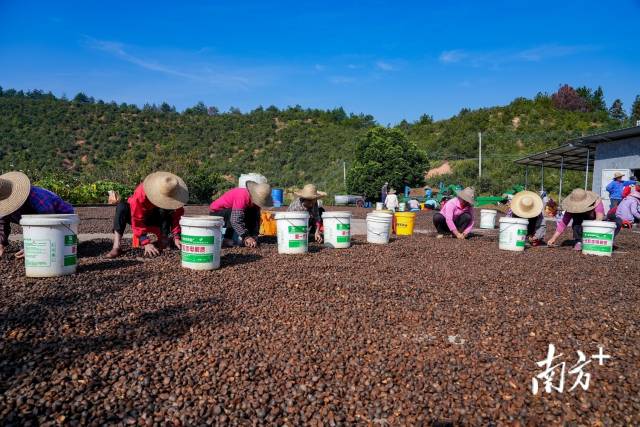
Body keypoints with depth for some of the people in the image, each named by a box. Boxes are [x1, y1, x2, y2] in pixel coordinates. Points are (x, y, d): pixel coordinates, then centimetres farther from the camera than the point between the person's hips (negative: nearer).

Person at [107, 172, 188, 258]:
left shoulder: (172, 194, -25)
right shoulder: (141, 193, -35)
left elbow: (177, 216, -19)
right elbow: (137, 221, -35)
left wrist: (176, 237, -30)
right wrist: (146, 243, -41)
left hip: (156, 218, 2)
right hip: (135, 215, -2)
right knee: (122, 207, -34)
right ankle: (117, 247, -36)